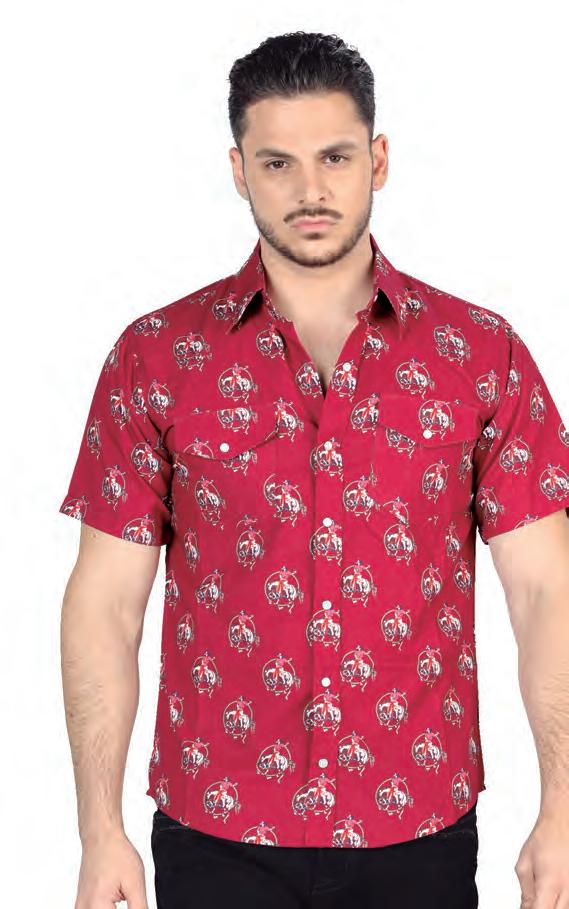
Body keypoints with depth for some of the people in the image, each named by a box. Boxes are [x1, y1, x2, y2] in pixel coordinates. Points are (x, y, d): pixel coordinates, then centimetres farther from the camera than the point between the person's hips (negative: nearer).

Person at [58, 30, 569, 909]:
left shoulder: (481, 353, -1)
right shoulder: (156, 356, -2)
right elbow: (105, 602, -2)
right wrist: (102, 833, -6)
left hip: (421, 833, 1)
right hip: (215, 835, 0)